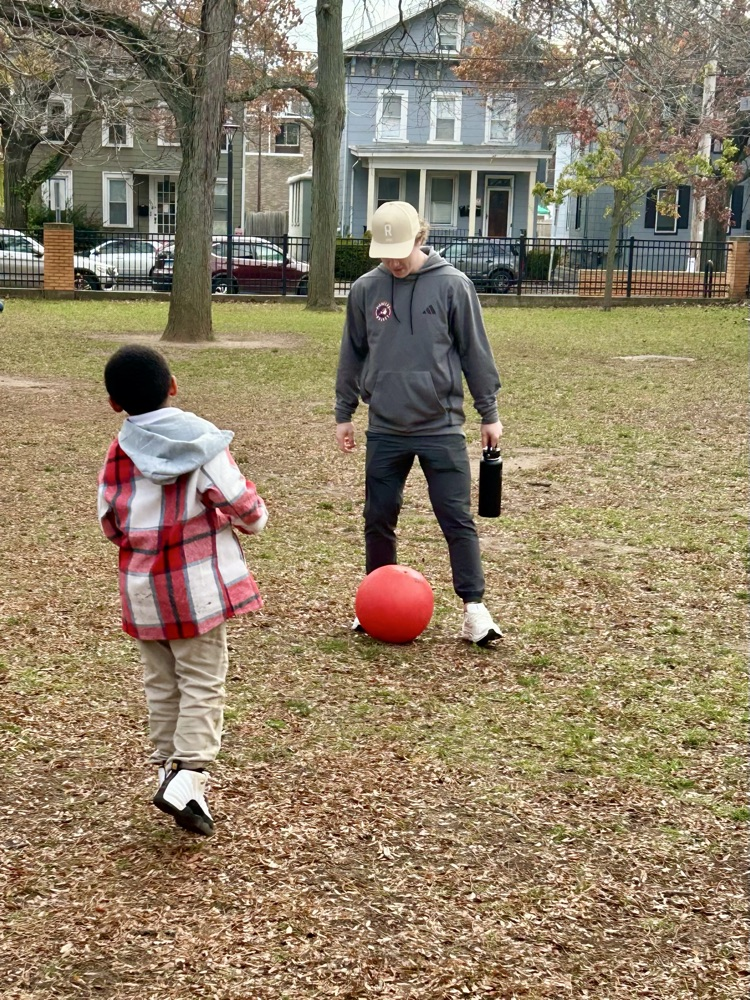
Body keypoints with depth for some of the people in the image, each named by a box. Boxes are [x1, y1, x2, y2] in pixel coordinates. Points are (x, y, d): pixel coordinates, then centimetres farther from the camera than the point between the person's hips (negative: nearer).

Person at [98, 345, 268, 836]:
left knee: (161, 684, 15)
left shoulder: (119, 451, -1)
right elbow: (239, 503, -10)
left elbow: (110, 521, 1)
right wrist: (257, 517, 12)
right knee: (202, 683, 1)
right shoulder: (202, 440, -10)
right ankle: (190, 775, -11)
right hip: (198, 583, -3)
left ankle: (169, 767, 20)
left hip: (143, 587, 4)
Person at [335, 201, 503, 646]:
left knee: (458, 519, -2)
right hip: (385, 430, 3)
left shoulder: (453, 284, -5)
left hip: (442, 427, -3)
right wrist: (344, 414, 15)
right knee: (379, 519, 10)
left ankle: (474, 607, 4)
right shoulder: (366, 289, 3)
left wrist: (490, 413, 1)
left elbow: (475, 352, -1)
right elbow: (352, 356, 13)